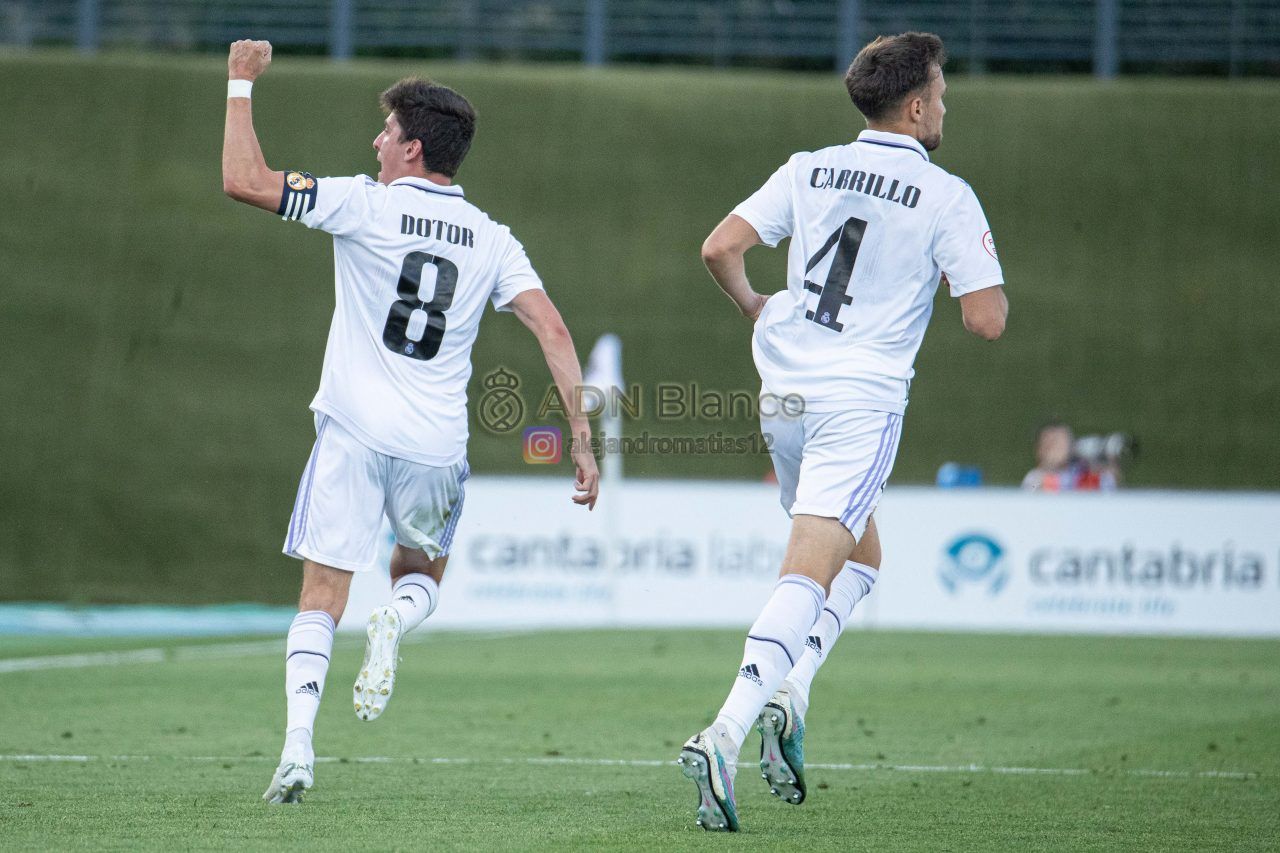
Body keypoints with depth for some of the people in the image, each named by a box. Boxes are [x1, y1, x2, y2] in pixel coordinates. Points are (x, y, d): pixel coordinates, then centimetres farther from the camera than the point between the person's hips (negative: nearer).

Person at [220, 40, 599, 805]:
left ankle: (298, 744, -17)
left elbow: (244, 181, -7)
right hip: (437, 446, 3)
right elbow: (551, 327, -1)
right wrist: (583, 438, 0)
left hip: (355, 432, -3)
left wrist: (242, 84, 5)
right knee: (423, 574, 26)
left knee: (322, 599, 0)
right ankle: (396, 621, -9)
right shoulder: (491, 239, 8)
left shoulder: (364, 206, -3)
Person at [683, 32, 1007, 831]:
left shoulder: (809, 169, 7)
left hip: (784, 393, 6)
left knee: (860, 557, 23)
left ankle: (788, 693, 3)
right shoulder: (946, 196, -5)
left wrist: (753, 305, 21)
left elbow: (720, 246, 2)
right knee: (806, 575, -12)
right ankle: (726, 734, -27)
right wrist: (993, 287, 14)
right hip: (862, 401, -6)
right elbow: (987, 321, -8)